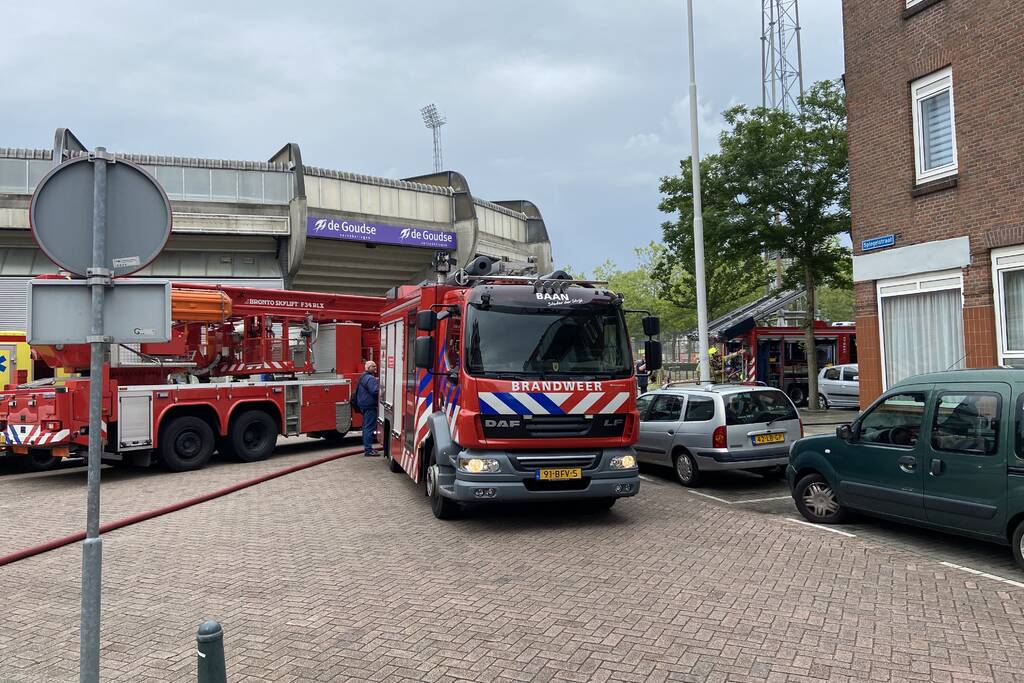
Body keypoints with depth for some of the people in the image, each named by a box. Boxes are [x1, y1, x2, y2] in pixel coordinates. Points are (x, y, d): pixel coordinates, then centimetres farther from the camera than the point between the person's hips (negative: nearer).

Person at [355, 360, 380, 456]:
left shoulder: (364, 377, 17)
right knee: (370, 427, -9)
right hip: (370, 405, -11)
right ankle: (368, 450, -9)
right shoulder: (370, 378, -16)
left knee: (366, 426, 17)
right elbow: (375, 391, -27)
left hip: (363, 405, 11)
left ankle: (367, 447, 25)